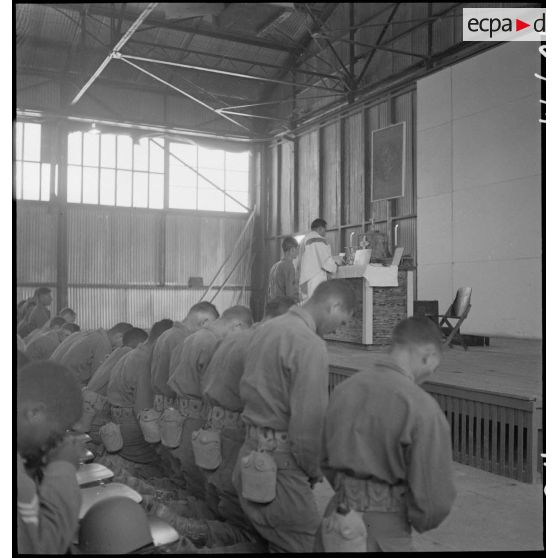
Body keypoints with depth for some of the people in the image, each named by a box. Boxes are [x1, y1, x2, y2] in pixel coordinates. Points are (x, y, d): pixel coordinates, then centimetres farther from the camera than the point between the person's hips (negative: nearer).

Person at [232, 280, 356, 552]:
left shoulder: (263, 330, 9)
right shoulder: (310, 345, -19)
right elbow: (308, 422, -21)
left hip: (250, 455, 9)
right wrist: (313, 471, -3)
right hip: (279, 468, -9)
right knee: (304, 543, 3)